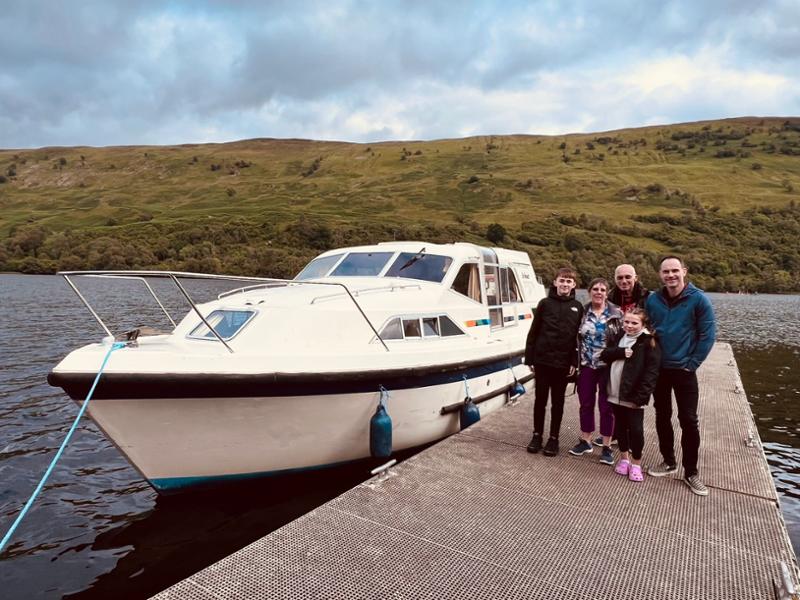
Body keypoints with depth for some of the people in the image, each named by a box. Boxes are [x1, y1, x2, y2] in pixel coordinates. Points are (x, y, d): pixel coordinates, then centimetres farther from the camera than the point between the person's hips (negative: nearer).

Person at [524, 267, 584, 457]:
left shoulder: (578, 308, 3)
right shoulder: (545, 303, 0)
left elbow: (579, 337, 2)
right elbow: (533, 332, 1)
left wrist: (575, 362, -5)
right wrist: (529, 359, -2)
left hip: (563, 362, 0)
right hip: (542, 360, 0)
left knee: (558, 401, 10)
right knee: (540, 399, 8)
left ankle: (554, 438, 21)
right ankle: (537, 435, 22)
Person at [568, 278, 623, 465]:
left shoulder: (617, 313, -4)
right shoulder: (582, 312, 2)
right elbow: (575, 338, 6)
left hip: (607, 366, -2)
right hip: (586, 365, 2)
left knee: (606, 406, 6)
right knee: (586, 404, 11)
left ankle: (606, 447, 17)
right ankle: (585, 441, 26)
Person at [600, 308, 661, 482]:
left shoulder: (649, 343, -9)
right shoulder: (619, 337, 11)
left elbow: (651, 372, -14)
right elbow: (604, 355, 1)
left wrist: (640, 396, -21)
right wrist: (621, 352, -18)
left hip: (634, 396, -5)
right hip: (616, 394, 5)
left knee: (636, 430, 3)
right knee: (620, 427, 16)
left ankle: (636, 463, 21)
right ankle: (624, 457, 33)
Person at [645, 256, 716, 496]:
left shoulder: (699, 299, -10)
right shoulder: (652, 300, -1)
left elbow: (707, 335, -8)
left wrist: (692, 363, -9)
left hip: (684, 370, -3)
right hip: (658, 369, 3)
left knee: (688, 420, 0)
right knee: (662, 417, 12)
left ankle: (691, 472, 14)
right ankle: (669, 461, 28)